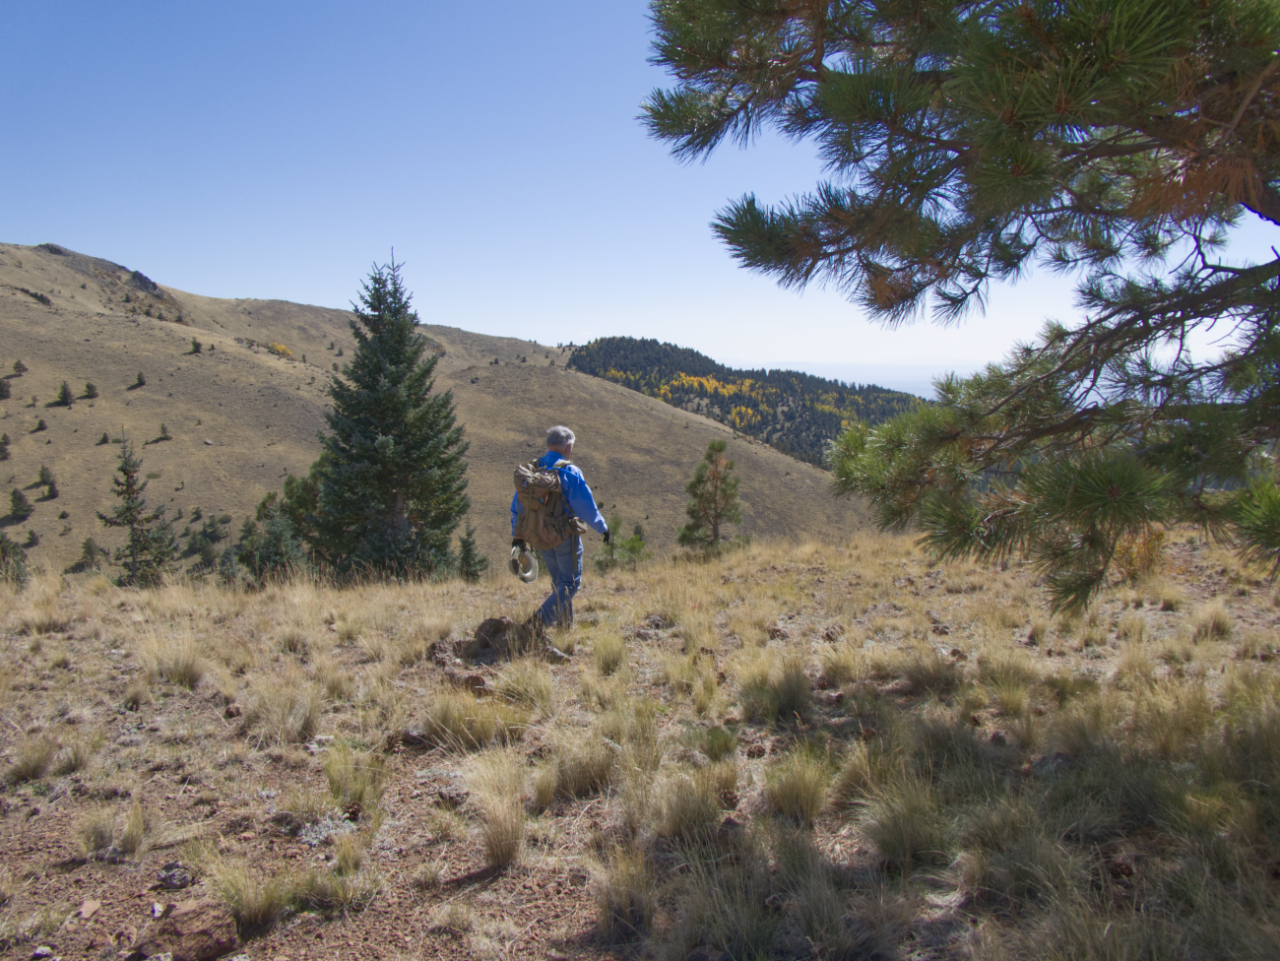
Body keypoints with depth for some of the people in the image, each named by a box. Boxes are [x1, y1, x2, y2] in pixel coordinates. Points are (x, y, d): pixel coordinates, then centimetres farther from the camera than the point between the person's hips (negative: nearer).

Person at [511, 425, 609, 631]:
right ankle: (541, 620, -11)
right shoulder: (570, 472, -15)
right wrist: (602, 528, 2)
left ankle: (565, 625, 25)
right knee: (571, 583, 4)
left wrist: (517, 534, 16)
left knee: (558, 581, 20)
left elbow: (517, 504, 8)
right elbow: (586, 507, -13)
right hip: (565, 535, -6)